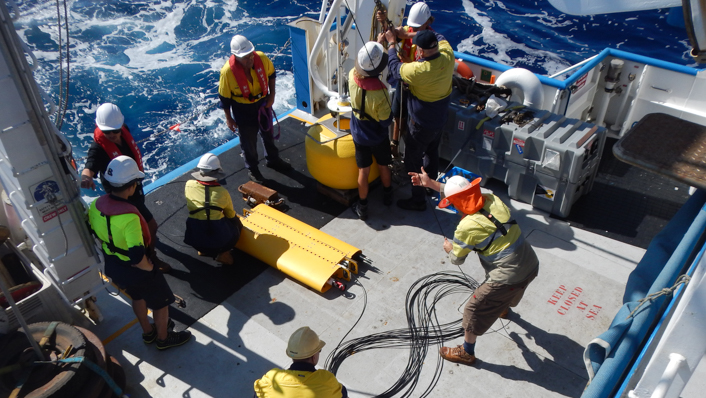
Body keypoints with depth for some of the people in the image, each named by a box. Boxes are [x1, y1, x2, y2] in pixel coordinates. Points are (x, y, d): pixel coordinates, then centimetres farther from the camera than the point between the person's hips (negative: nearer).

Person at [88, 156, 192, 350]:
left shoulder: (96, 205, -13)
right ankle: (164, 338, 40)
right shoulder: (129, 215, -37)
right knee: (161, 302, 18)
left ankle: (148, 332, 54)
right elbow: (137, 257, -37)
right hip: (134, 270, -8)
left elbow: (95, 233, 4)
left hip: (112, 267, 8)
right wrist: (150, 268, -17)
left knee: (137, 296, 32)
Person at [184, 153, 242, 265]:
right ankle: (223, 253, 9)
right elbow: (231, 215, 10)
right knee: (236, 223, 26)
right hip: (219, 238, -3)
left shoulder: (189, 185, -4)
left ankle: (203, 250, 23)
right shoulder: (223, 192, -6)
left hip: (195, 239, 3)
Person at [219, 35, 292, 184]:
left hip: (263, 103, 4)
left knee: (268, 134, 25)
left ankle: (273, 159, 52)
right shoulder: (228, 71, -30)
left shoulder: (262, 58, -22)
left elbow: (271, 73, 1)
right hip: (243, 111, -4)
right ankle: (252, 169, 39)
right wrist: (228, 118, -9)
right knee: (249, 141, 14)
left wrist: (272, 94, -4)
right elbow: (224, 96, -16)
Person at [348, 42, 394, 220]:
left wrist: (378, 42, 6)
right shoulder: (380, 92, -34)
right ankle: (387, 197, 45)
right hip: (378, 137, -3)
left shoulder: (352, 76, -23)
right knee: (383, 166, 23)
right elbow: (386, 121, -22)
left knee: (363, 171, 15)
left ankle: (363, 208, 26)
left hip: (359, 135, 3)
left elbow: (361, 66, 1)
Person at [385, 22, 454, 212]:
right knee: (431, 152, 28)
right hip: (440, 118, 7)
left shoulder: (418, 70, -34)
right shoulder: (447, 56, -16)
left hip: (421, 124, -7)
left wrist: (391, 43, 0)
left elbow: (395, 67, -14)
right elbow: (439, 37, 7)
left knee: (413, 161, 9)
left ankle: (418, 200, 20)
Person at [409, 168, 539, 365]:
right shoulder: (492, 199, -3)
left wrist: (448, 247, 18)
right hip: (532, 265, 8)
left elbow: (457, 259, -5)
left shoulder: (467, 227, -21)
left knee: (475, 310, 12)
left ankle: (466, 353, 31)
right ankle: (502, 308, 73)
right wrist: (430, 183, 17)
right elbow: (464, 193, 15)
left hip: (509, 277, -8)